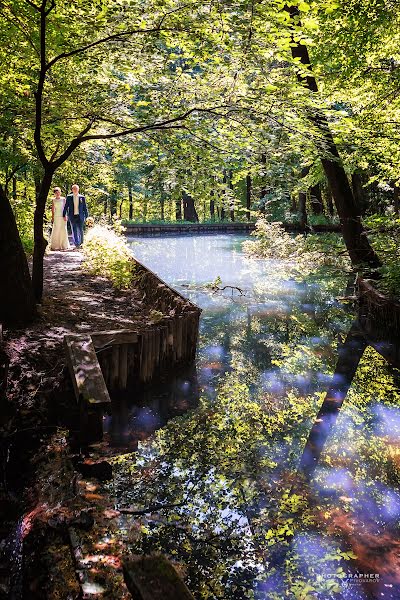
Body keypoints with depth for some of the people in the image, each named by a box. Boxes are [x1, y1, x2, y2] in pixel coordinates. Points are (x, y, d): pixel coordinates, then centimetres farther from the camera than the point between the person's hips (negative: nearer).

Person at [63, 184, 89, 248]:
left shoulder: (82, 197, 4)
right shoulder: (69, 197, 5)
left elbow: (85, 208, 6)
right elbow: (66, 207, 5)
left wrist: (86, 216, 3)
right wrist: (64, 215, -3)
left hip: (80, 216, 0)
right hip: (72, 216, 0)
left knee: (80, 230, -3)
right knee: (74, 231, 1)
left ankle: (81, 243, 15)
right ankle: (76, 244, 6)